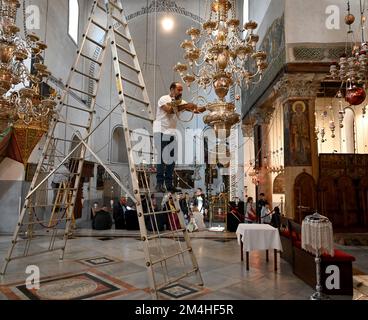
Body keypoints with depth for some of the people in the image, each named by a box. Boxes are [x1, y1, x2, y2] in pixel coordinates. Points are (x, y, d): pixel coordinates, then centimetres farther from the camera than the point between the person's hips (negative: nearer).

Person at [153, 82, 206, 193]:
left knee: (171, 159, 4)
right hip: (161, 132, -6)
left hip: (171, 133, 6)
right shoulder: (164, 99, -5)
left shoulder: (180, 102, 13)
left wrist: (206, 107, -15)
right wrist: (184, 106, -22)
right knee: (162, 158, -9)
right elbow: (169, 110, -25)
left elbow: (195, 109, 3)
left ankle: (169, 184, 10)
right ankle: (159, 184, -4)